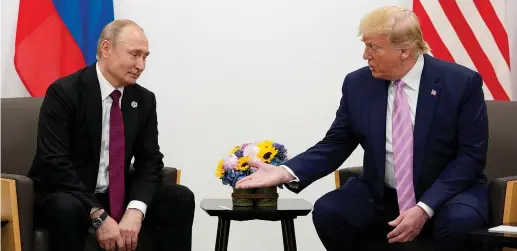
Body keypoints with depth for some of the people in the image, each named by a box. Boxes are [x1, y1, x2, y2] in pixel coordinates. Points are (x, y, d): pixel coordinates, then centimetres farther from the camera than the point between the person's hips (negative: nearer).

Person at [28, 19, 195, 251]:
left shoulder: (144, 100, 2)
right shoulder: (64, 92, -14)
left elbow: (150, 161, -1)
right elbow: (54, 163, -21)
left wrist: (135, 210, -21)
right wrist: (99, 216, -28)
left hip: (118, 196, 5)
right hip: (67, 197, -5)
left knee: (180, 198, -15)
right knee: (67, 208, -38)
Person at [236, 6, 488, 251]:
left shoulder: (462, 83, -12)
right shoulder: (358, 84, -3)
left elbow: (471, 156, -13)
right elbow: (335, 145, 1)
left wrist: (425, 208, -24)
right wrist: (287, 172, -17)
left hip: (447, 194, -3)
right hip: (380, 195, 3)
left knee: (459, 222, -35)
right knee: (327, 211, -22)